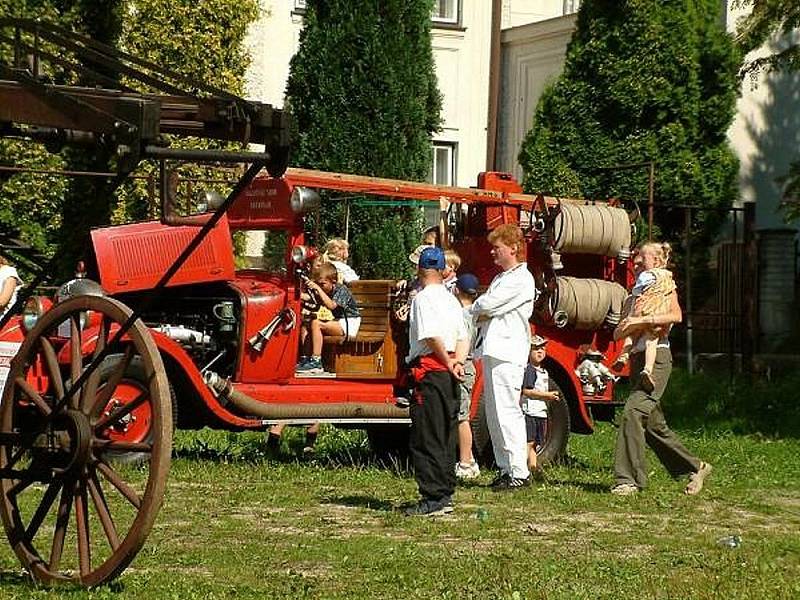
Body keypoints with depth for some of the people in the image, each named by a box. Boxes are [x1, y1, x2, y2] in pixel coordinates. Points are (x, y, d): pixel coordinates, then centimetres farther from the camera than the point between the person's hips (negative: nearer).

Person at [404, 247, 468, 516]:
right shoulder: (452, 299, 15)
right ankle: (445, 494, 17)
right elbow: (462, 337, 12)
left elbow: (432, 337, -20)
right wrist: (457, 362, -2)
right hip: (449, 374, 8)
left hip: (430, 370, -8)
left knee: (425, 438, -6)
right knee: (446, 436, 13)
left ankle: (433, 497, -9)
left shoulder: (423, 297, -11)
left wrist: (448, 363, -9)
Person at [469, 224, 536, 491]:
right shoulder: (501, 278, 22)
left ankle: (519, 473, -10)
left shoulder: (521, 279, -8)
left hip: (508, 353, -10)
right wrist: (482, 314, -5)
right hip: (492, 352, 10)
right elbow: (487, 313, 18)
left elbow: (486, 305, -13)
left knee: (507, 412, -11)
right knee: (494, 414, 10)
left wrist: (472, 310, 7)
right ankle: (505, 469, 15)